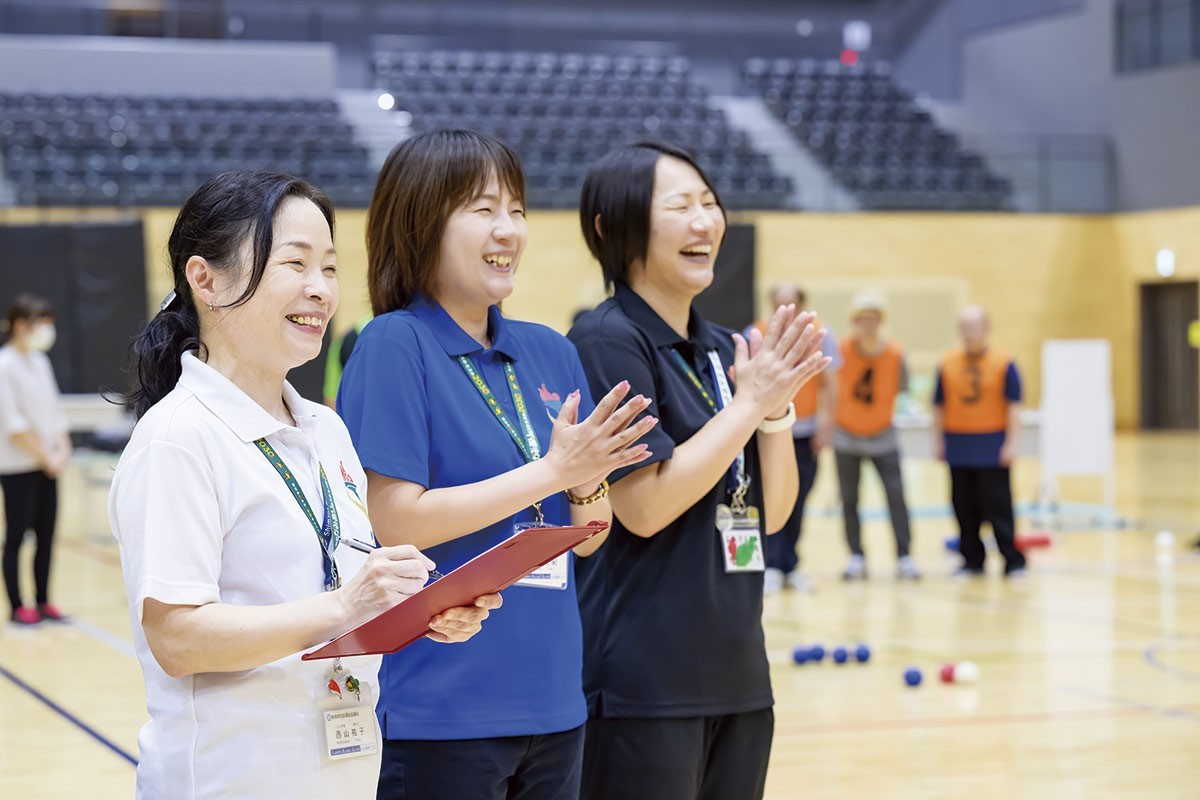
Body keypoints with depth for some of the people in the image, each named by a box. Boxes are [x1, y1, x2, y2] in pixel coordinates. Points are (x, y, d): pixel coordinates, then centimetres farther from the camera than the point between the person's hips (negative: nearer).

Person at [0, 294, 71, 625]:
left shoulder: (40, 362, 12)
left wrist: (62, 449, 1)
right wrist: (46, 457, -13)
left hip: (47, 466, 7)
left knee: (46, 535, 8)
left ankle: (43, 602, 15)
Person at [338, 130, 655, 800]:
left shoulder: (550, 353, 9)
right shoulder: (395, 344, -8)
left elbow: (586, 541, 12)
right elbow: (395, 521, -16)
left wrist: (589, 483, -10)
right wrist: (552, 470, -15)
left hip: (552, 704, 6)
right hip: (439, 713, -6)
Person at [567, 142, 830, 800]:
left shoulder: (721, 349, 12)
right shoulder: (607, 341, -11)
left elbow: (773, 514, 11)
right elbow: (644, 506, -19)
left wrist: (777, 406, -4)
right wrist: (751, 401, -13)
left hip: (737, 673, 8)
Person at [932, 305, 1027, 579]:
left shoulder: (1004, 363, -3)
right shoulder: (948, 363, 4)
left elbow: (1014, 406, -3)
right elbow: (939, 406, 9)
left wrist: (1012, 443, -8)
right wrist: (938, 440, 5)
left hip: (992, 448, -3)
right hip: (958, 447, 3)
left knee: (997, 507, -4)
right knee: (964, 507, 7)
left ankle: (1014, 562, 2)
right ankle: (972, 561, 17)